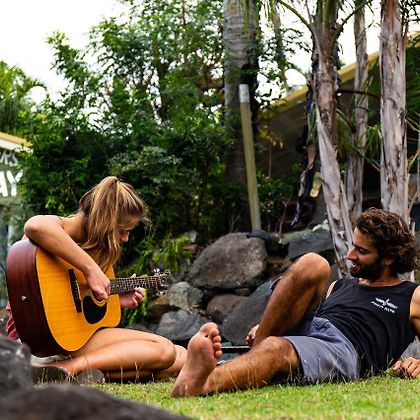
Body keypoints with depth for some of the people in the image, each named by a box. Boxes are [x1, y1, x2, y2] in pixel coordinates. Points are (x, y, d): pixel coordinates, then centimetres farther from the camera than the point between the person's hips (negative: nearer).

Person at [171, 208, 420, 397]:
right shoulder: (341, 286, 37)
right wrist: (263, 330, 9)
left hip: (343, 348, -5)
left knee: (275, 348, -39)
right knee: (311, 265, -16)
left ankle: (197, 385, -69)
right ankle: (259, 346, -27)